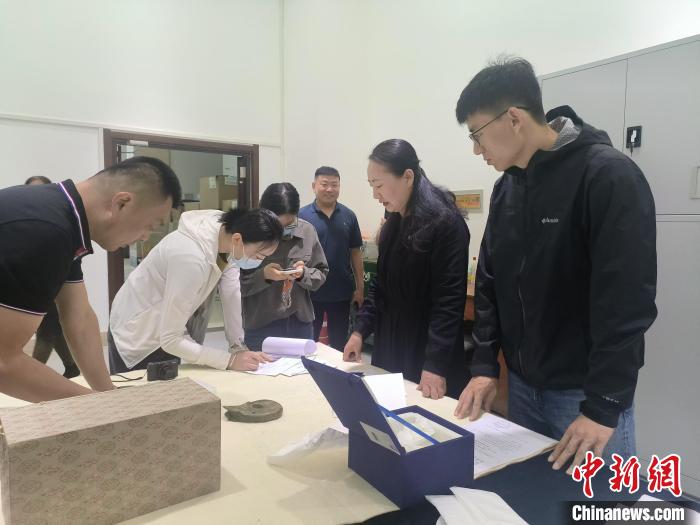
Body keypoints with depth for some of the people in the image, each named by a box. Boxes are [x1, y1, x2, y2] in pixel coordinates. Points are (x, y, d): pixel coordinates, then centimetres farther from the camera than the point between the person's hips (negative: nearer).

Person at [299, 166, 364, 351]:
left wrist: (360, 287, 4)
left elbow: (355, 252, 6)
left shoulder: (348, 216, 1)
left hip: (342, 291, 2)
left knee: (339, 343, 15)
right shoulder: (302, 216, -5)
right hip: (310, 291, -2)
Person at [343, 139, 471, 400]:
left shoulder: (445, 223, -16)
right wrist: (360, 330, 5)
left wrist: (435, 365, -23)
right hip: (391, 350, 7)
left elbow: (448, 300, -20)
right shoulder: (393, 224, 8)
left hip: (428, 358, -7)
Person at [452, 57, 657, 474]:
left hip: (586, 392, -6)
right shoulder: (506, 189, 6)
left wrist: (603, 404, -21)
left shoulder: (608, 176, -15)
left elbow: (627, 298, -20)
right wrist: (485, 365, 1)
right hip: (522, 384, 7)